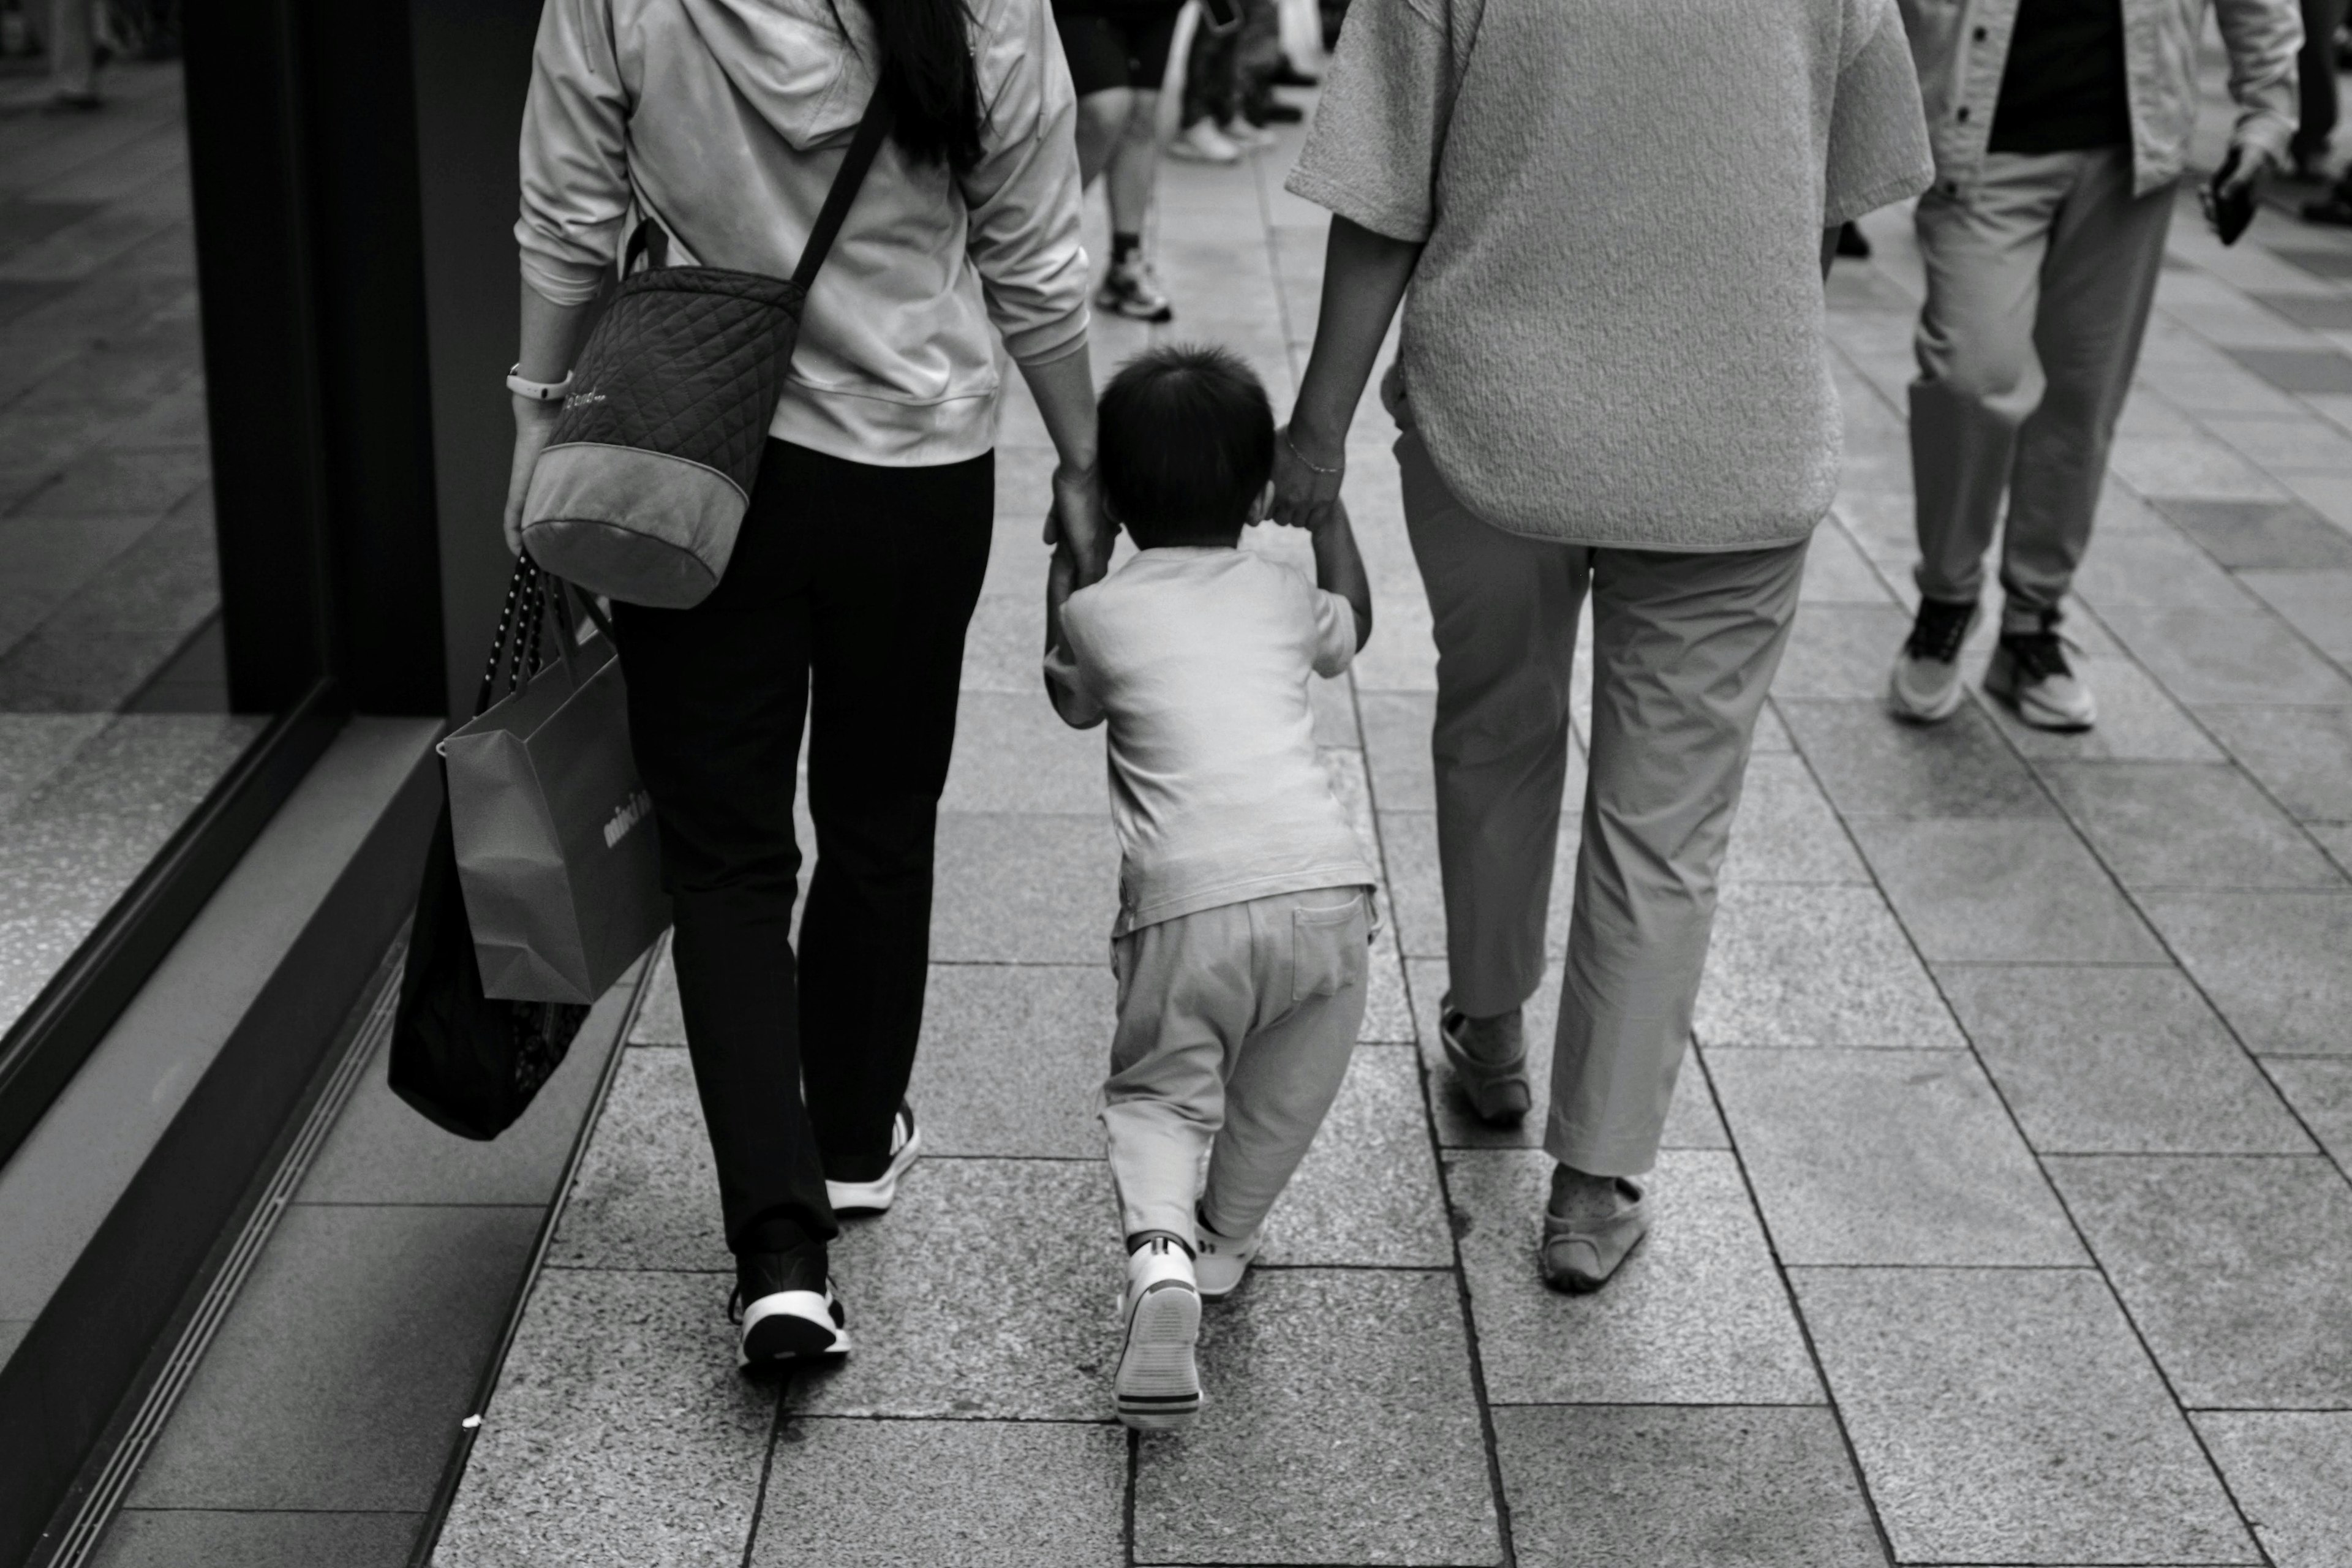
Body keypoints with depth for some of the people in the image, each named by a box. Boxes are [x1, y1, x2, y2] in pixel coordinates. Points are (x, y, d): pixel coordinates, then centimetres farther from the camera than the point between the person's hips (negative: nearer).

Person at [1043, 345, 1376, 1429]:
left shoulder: (1100, 612, 9)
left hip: (1186, 902, -2)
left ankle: (1160, 1253, -10)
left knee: (1156, 1093, 14)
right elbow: (1351, 626, 41)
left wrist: (1066, 566, 42)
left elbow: (1073, 702, 32)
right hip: (1323, 887, 2)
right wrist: (1326, 502, 51)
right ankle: (1223, 1242, 35)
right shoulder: (1283, 598, 17)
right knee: (1283, 1101, 25)